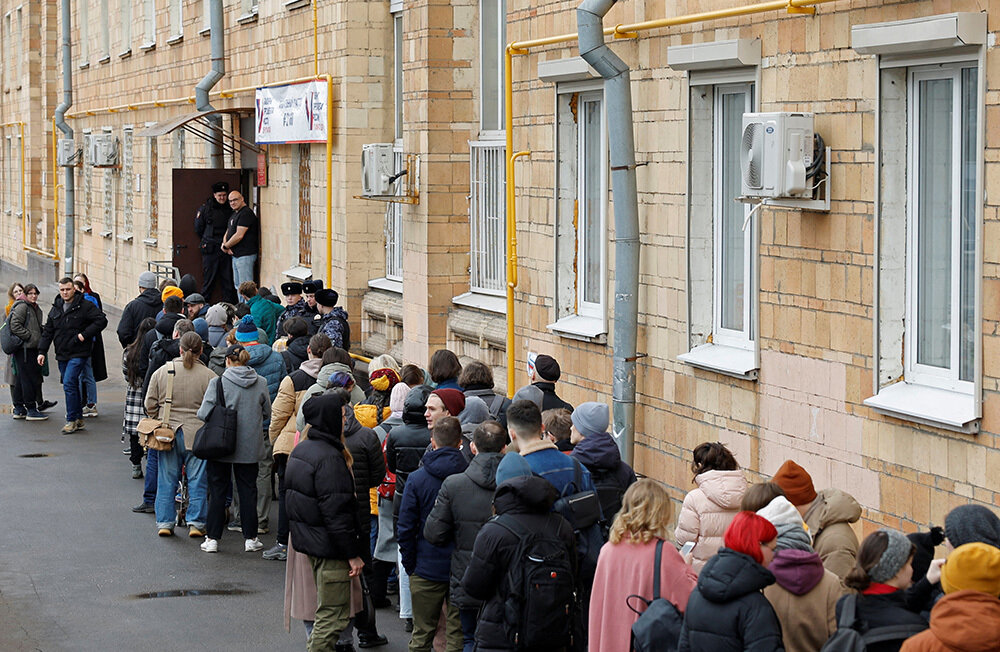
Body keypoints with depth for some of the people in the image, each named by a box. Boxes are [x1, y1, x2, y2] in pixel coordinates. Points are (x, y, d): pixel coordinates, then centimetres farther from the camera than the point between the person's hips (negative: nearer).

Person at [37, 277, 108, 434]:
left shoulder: (85, 306, -7)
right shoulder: (56, 308, 12)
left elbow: (102, 321, -12)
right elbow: (48, 331, 16)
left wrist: (84, 335, -17)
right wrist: (42, 351, 7)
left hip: (78, 354, -7)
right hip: (62, 354, 7)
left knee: (69, 384, -15)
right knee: (71, 386, 11)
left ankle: (72, 420, -10)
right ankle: (78, 418, 20)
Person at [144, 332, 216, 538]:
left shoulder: (162, 372, 0)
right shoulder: (208, 376, -8)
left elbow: (150, 405, 5)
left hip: (167, 433, 2)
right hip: (197, 434, -2)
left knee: (166, 480, 11)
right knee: (197, 480, 6)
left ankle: (164, 523, 13)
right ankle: (196, 523, 7)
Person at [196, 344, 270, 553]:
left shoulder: (218, 382, -11)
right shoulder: (260, 383, -2)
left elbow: (204, 413, -13)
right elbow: (267, 413, 7)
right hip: (250, 447, 2)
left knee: (217, 491, 7)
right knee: (248, 490, 11)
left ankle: (212, 538, 8)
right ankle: (250, 538, 14)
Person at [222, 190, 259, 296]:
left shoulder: (246, 213, -14)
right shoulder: (234, 214, 18)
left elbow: (239, 236, -20)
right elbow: (228, 233, 21)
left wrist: (225, 246, -8)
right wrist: (224, 244, -1)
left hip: (245, 255, -10)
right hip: (236, 255, 10)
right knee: (238, 285, 15)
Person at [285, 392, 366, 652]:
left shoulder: (301, 450, 11)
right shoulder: (329, 458, -20)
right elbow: (336, 511, -23)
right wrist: (353, 554, -18)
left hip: (308, 541, 10)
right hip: (329, 547, -10)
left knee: (326, 610, 19)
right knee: (333, 616, -4)